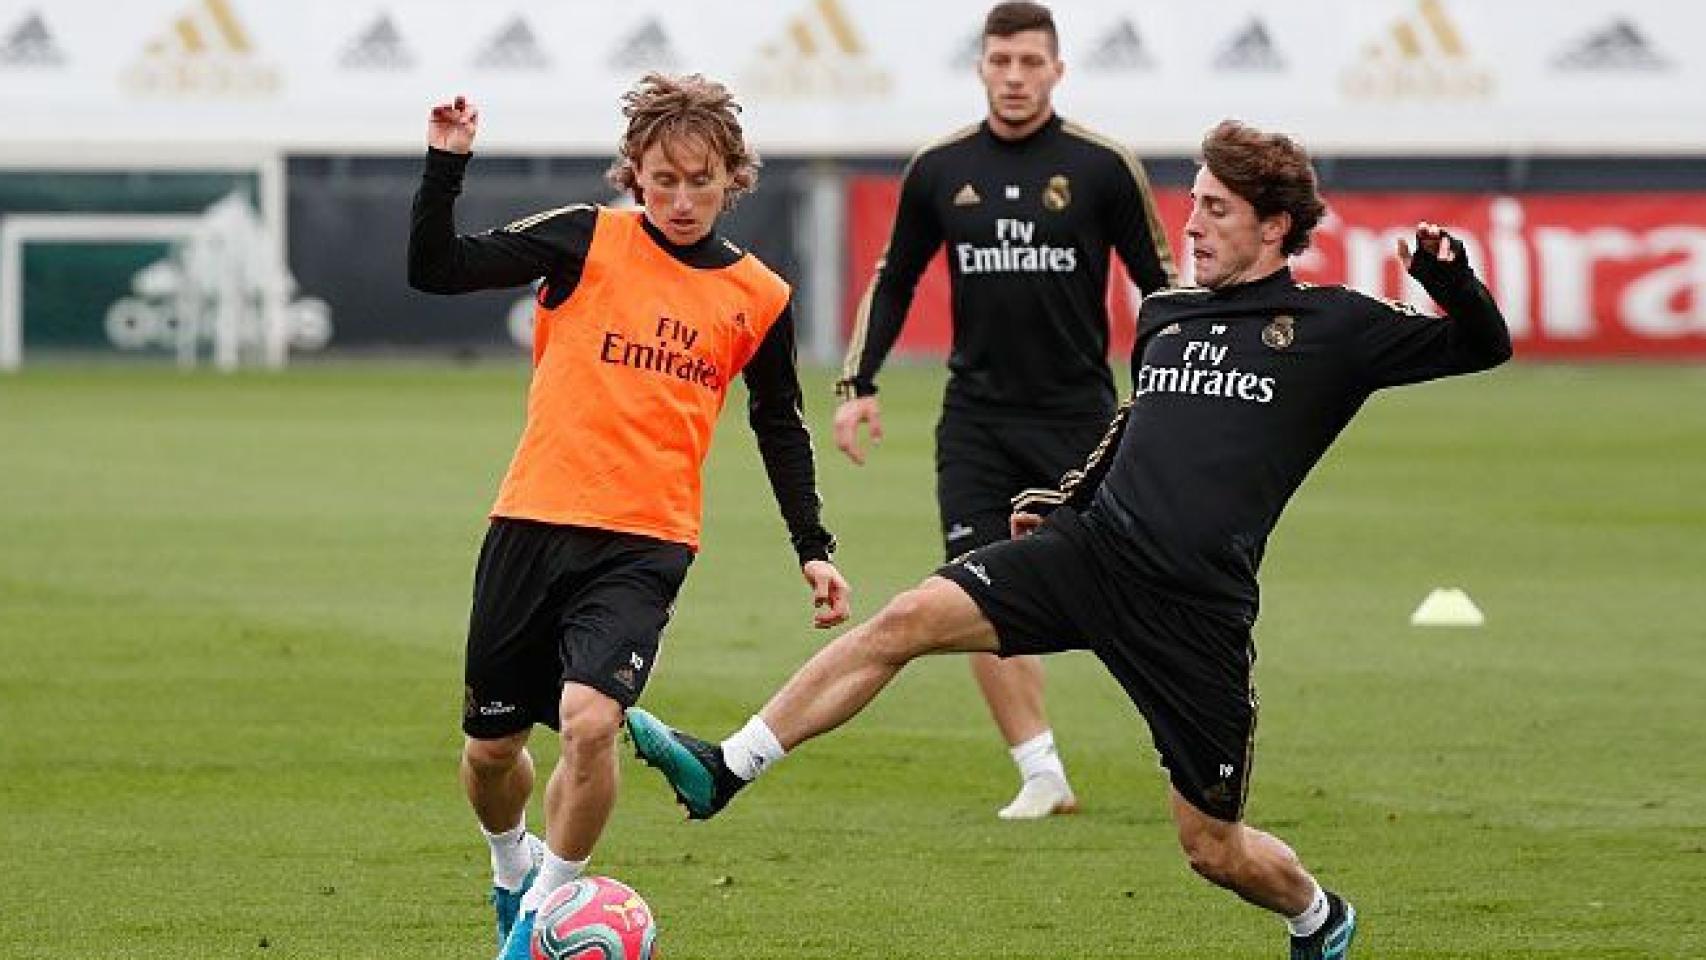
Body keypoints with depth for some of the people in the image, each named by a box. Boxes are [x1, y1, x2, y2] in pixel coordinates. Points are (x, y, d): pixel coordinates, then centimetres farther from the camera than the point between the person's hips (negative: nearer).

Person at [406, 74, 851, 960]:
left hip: (644, 546, -1)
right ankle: (513, 869, 44)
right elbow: (434, 270, -6)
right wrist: (446, 163, -17)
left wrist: (813, 548, 17)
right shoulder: (586, 241, -1)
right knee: (492, 747, 10)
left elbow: (780, 428, 20)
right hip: (533, 523, 1)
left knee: (588, 718, -24)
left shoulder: (758, 299, 5)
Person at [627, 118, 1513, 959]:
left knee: (1213, 849, 3)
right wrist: (1068, 500, 23)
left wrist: (1447, 278, -14)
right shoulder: (1163, 317, 15)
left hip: (1197, 610, -4)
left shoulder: (1328, 328, 1)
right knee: (908, 618, -17)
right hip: (1090, 548, 4)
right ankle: (723, 770, -16)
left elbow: (1483, 346, 4)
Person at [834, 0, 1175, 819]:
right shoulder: (940, 169, 4)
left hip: (1079, 414, -2)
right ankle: (1042, 775, 0)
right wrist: (858, 385, 8)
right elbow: (893, 281, 15)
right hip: (977, 417, 2)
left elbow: (1158, 284, 1)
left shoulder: (1102, 166, -5)